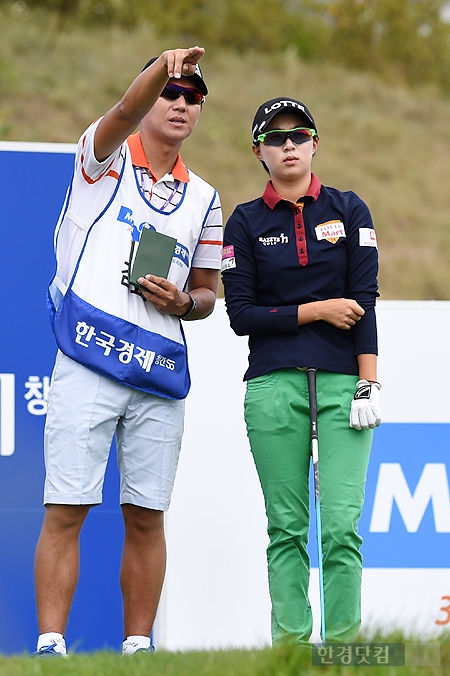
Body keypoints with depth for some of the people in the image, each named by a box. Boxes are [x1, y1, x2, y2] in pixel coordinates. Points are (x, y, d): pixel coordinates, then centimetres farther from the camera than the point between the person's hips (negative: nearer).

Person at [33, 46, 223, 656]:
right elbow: (124, 114, -19)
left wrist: (182, 301, -1)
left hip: (160, 375, 4)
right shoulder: (105, 160, 4)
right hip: (87, 361, -4)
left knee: (147, 516, 5)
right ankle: (51, 645, -6)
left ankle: (138, 647, 11)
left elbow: (207, 294, 22)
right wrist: (163, 68, -38)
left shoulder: (203, 200, 17)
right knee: (65, 509, -7)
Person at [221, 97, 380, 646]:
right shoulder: (246, 223, 8)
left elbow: (364, 302, 2)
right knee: (286, 528, 0)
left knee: (341, 527, -9)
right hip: (274, 388, 0)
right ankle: (291, 644, 2)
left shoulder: (348, 210, 8)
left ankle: (343, 647, -6)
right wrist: (318, 310, -7)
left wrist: (368, 385, -6)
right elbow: (241, 314, 1)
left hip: (342, 383, 0)